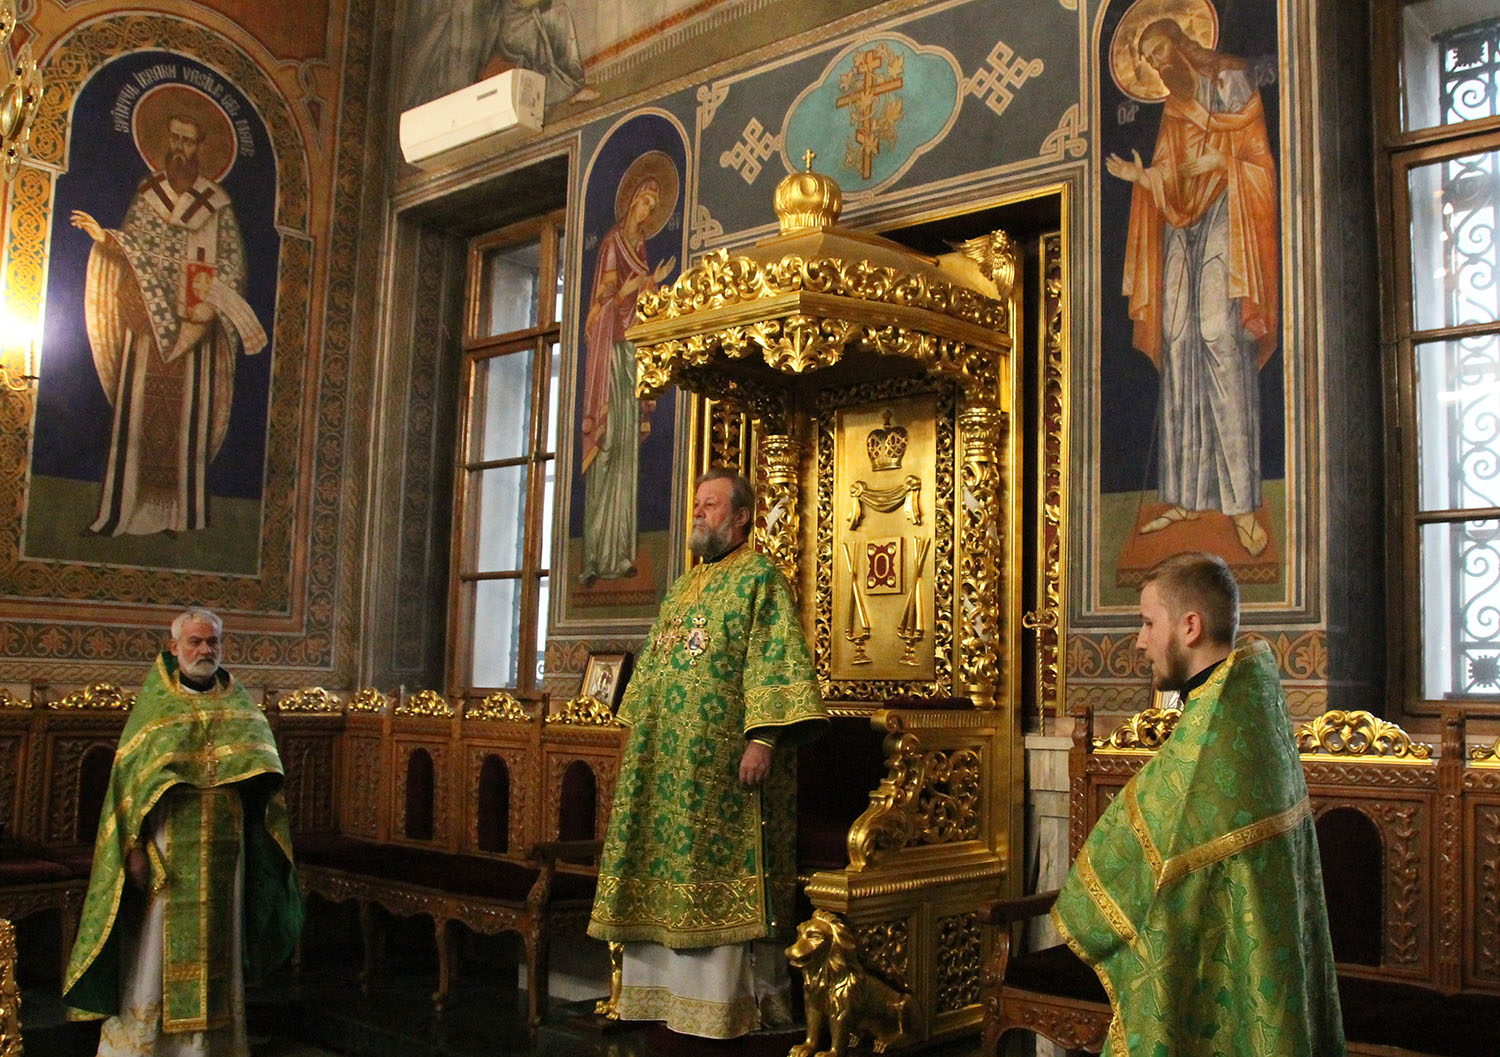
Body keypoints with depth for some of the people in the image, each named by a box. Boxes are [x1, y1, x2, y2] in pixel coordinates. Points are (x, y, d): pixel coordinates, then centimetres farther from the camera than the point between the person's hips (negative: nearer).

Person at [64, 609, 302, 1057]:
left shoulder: (239, 704, 11)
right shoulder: (153, 704, 2)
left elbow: (261, 769, 9)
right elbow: (129, 779, -3)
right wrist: (135, 847, -12)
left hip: (223, 853, 3)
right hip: (167, 848, -3)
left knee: (215, 949, 7)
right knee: (155, 953, 0)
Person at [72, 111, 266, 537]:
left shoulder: (216, 202, 6)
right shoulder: (148, 191, 12)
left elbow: (232, 261, 3)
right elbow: (132, 243, 7)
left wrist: (212, 305, -10)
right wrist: (104, 236, -13)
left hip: (196, 322, -2)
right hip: (148, 318, 2)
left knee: (190, 413, -3)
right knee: (137, 407, -3)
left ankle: (183, 512, 0)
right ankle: (122, 511, -2)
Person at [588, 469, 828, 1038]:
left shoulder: (759, 577, -4)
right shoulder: (683, 585, 20)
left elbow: (776, 660, -14)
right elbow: (653, 663, 24)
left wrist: (763, 738, -23)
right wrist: (636, 733, 18)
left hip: (724, 758, -8)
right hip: (667, 758, 8)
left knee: (723, 871, -5)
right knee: (666, 871, 9)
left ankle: (752, 997, 5)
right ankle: (662, 989, 19)